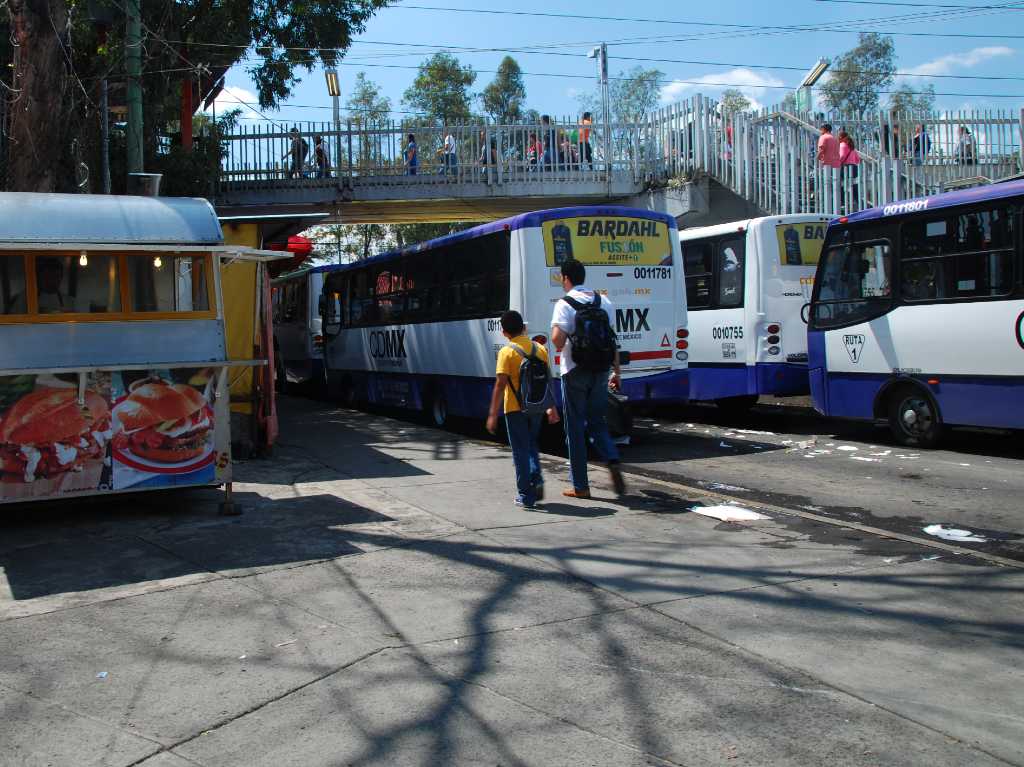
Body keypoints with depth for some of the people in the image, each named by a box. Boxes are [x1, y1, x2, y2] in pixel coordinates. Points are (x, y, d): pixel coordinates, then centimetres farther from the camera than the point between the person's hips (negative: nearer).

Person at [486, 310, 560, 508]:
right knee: (532, 445, 22)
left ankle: (526, 496, 6)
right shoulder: (540, 349, 3)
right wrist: (552, 407, 15)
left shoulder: (507, 352, -11)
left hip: (515, 408, -4)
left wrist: (493, 414, -13)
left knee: (520, 450, 4)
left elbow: (500, 384, -15)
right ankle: (536, 479, 3)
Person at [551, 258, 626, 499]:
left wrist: (560, 346, 0)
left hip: (575, 372, -5)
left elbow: (557, 339, -24)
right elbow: (612, 339, 11)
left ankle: (580, 486, 10)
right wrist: (616, 371, 17)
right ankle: (613, 462, -9)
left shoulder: (565, 304, -11)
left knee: (575, 428, 5)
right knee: (597, 422, 17)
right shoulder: (604, 302, 8)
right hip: (600, 371, 5)